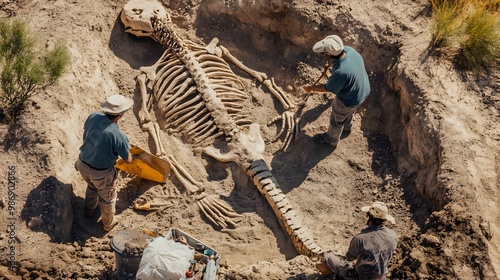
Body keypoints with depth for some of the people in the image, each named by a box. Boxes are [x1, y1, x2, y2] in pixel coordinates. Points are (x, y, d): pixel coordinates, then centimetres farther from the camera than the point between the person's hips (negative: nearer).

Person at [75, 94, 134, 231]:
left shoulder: (93, 117, -18)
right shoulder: (118, 135, -35)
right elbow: (128, 159, -17)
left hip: (83, 164, 6)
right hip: (101, 173, -6)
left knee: (92, 186, 38)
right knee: (107, 198, 25)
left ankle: (89, 209, 64)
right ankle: (108, 223, 50)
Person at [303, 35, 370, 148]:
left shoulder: (340, 72, -44)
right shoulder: (348, 49, -23)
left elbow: (327, 88, -25)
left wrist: (310, 88, -8)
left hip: (348, 101, -7)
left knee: (337, 120, 24)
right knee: (349, 112, 38)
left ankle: (331, 140, 52)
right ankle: (346, 126, 68)